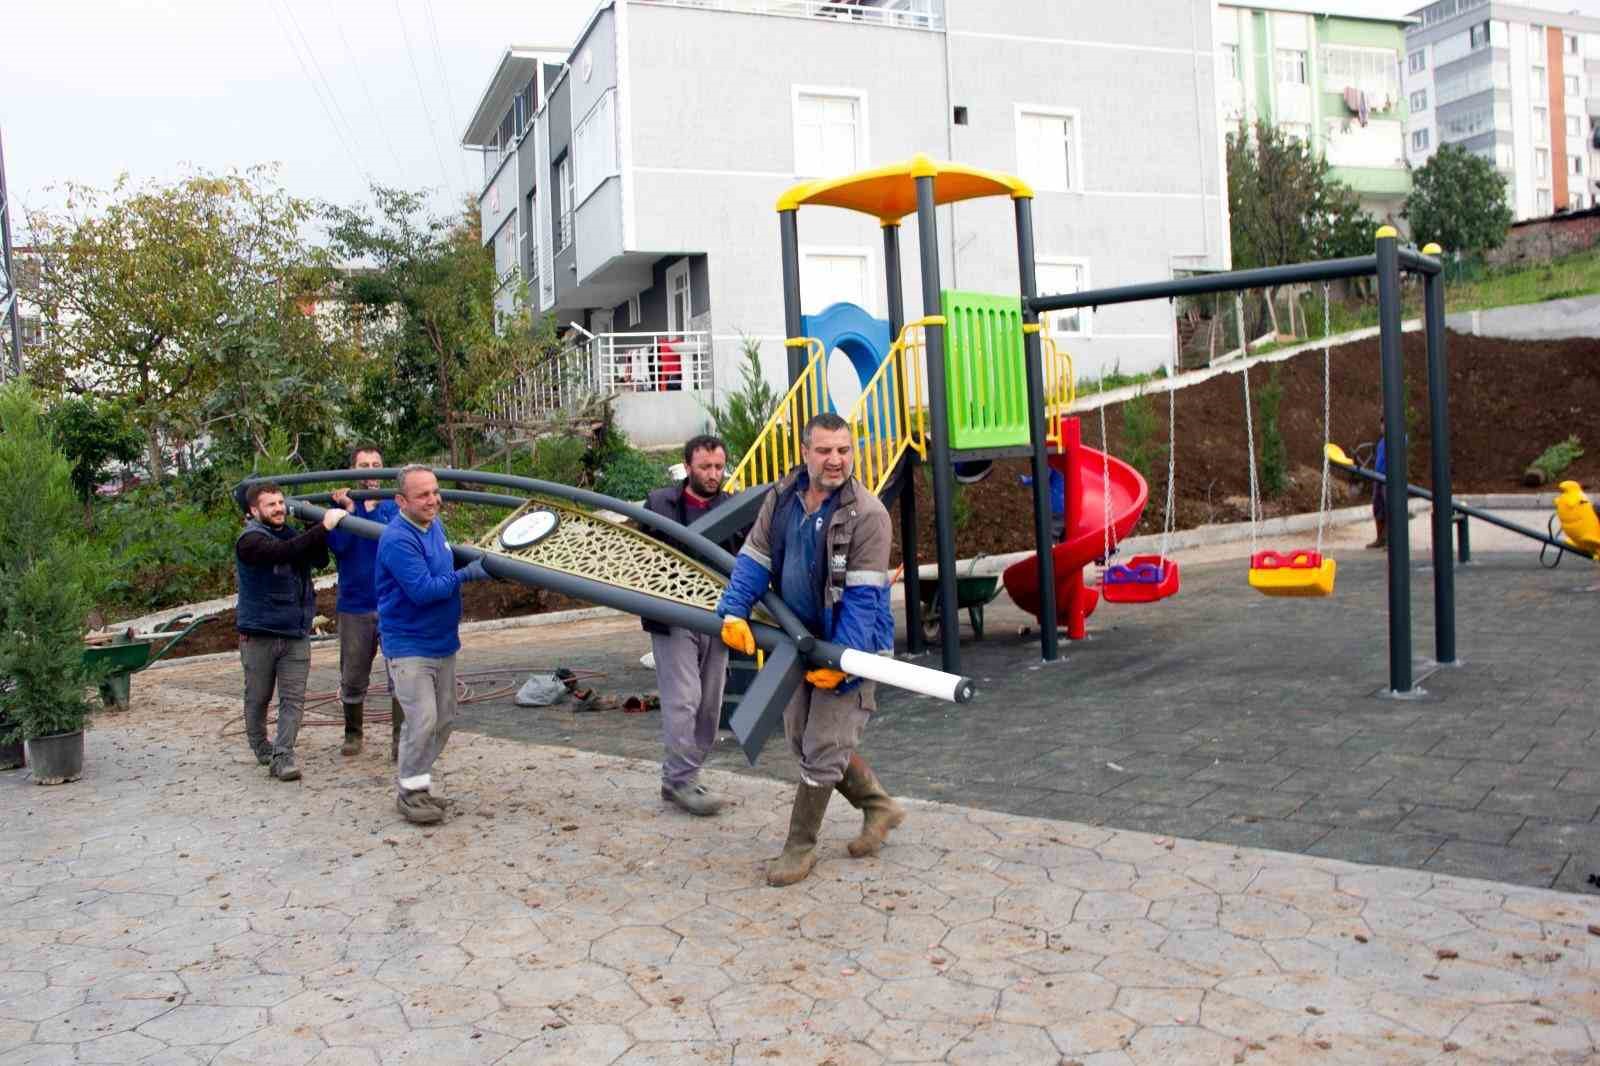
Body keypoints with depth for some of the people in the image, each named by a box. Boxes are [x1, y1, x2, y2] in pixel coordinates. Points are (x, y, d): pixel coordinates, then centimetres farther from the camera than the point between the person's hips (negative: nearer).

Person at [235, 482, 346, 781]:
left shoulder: (291, 533, 10)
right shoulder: (250, 540, -12)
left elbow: (320, 559, 15)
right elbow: (283, 553, -31)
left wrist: (315, 519, 2)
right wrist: (323, 527, -36)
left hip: (296, 633, 5)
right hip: (259, 634, -5)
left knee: (293, 699, -4)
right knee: (258, 697, 11)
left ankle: (282, 755, -5)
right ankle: (260, 747, 30)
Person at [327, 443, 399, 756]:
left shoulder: (394, 505, 3)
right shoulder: (341, 503, 4)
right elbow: (338, 545, -12)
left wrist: (369, 507, -22)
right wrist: (349, 508, -17)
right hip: (355, 606, 1)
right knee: (353, 678, 10)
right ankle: (353, 734, 27)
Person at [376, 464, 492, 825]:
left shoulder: (435, 524, 6)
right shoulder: (398, 540, -21)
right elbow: (422, 590, -25)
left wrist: (478, 561, 12)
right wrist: (466, 574, -20)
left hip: (443, 641, 9)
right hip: (409, 644, -9)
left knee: (444, 719, 13)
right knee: (422, 720, -11)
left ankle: (418, 784, 26)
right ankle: (410, 792, 5)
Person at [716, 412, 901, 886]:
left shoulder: (867, 514, -19)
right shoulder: (782, 498, -1)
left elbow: (862, 596, -21)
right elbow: (754, 559, 1)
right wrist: (734, 612, -15)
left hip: (851, 644, -7)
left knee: (821, 749, -3)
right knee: (801, 738, 16)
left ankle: (800, 846, 15)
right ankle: (878, 806, 33)